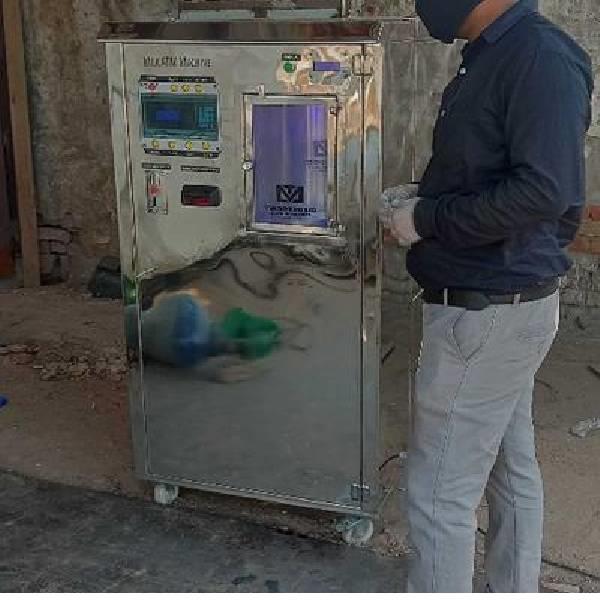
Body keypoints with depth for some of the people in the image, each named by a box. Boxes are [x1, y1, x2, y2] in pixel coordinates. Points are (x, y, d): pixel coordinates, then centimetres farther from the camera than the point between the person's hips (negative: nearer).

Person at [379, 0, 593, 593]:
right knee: (510, 466, 21)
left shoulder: (542, 56, -19)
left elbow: (544, 189, -27)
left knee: (441, 491, 0)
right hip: (505, 304, 10)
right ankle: (513, 589, 38)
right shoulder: (494, 55, 10)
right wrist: (424, 196, 3)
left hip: (486, 313, -10)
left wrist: (426, 220, -18)